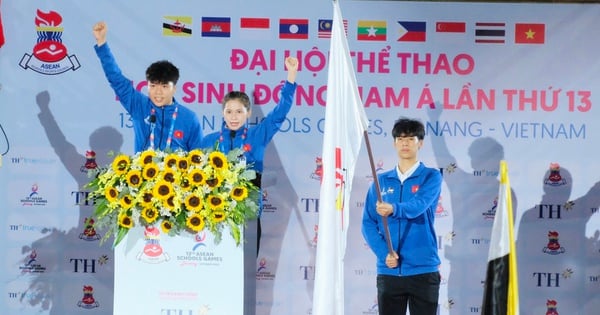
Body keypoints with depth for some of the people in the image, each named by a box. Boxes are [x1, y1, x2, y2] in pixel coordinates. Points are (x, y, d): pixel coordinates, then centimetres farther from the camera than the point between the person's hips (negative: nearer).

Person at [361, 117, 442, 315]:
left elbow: (418, 206, -19)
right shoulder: (381, 181, 10)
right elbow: (368, 223, 5)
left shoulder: (431, 177, 1)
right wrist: (384, 253, -12)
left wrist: (394, 209, -40)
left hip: (423, 270, -3)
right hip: (388, 271, 3)